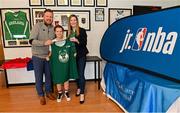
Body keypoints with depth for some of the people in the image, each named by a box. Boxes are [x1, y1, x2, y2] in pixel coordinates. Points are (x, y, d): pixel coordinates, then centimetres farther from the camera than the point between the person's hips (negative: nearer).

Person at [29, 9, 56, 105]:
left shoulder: (53, 28, 0)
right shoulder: (37, 26, -13)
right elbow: (32, 41, -20)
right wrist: (44, 43, -31)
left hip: (48, 56, 4)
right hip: (37, 56, -3)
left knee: (49, 75, 15)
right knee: (39, 77, 9)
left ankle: (48, 92, 36)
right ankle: (41, 95, 27)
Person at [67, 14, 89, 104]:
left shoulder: (82, 30, -6)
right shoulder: (68, 32, 5)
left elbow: (84, 43, -12)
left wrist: (77, 40, -26)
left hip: (81, 55, -4)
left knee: (81, 74, -5)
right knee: (76, 73, 14)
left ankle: (82, 94, 3)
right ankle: (78, 88, 34)